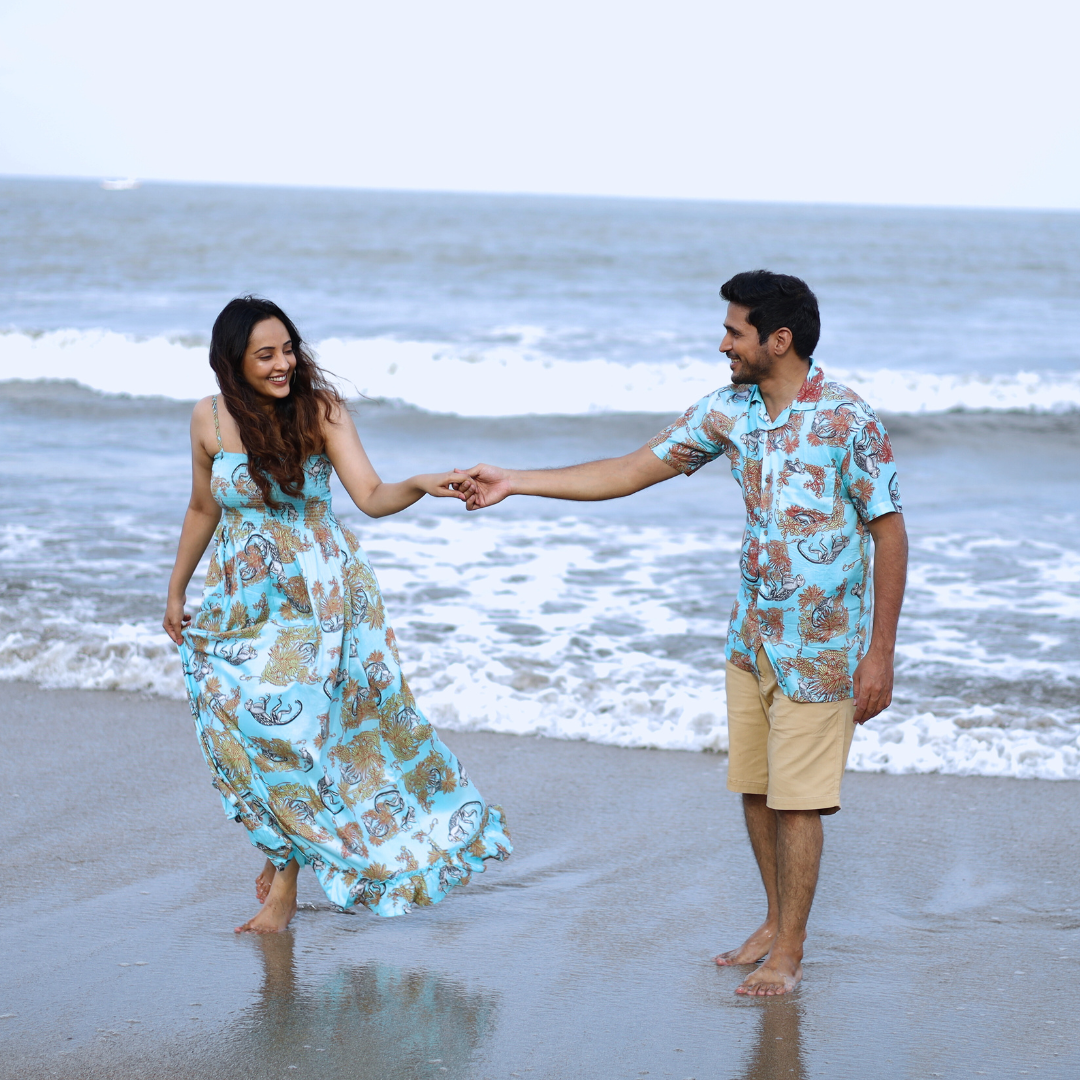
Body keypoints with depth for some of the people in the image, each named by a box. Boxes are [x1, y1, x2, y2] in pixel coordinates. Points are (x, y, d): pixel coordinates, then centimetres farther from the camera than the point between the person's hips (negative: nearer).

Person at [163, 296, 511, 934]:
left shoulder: (320, 408, -11)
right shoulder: (210, 419, -3)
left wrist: (420, 486, -37)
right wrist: (176, 590, 19)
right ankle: (283, 850, 18)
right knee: (240, 722, -6)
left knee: (282, 720, -12)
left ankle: (284, 881, 1)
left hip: (315, 593, -3)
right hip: (242, 600, 3)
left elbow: (372, 498, -17)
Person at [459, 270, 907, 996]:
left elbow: (890, 533, -12)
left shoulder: (848, 421, -16)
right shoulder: (729, 411, 3)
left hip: (822, 644, -6)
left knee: (796, 798, -2)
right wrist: (516, 483, 4)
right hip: (753, 634, 6)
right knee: (754, 788, 12)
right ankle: (776, 922, 29)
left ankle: (789, 954, 10)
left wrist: (880, 654, -14)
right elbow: (633, 471, 8)